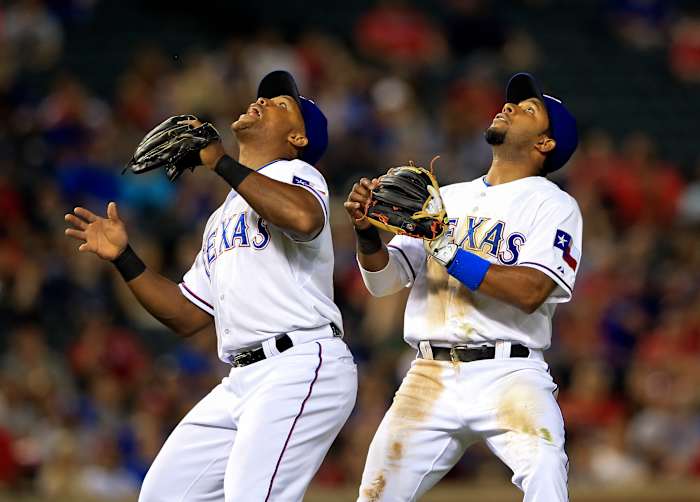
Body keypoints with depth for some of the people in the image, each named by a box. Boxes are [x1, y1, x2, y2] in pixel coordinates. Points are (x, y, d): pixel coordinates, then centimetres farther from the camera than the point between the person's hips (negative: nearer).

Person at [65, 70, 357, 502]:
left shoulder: (295, 173, 3)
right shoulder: (223, 216, 27)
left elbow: (303, 218, -24)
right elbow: (187, 316, 25)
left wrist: (220, 161, -18)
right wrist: (124, 258, 15)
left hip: (302, 367, -9)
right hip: (243, 381, 9)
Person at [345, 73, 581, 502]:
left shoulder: (553, 204, 3)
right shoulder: (446, 198, 19)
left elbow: (530, 292, -13)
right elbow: (383, 280, 11)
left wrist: (445, 248, -17)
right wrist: (368, 230, -9)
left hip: (509, 374, -5)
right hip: (431, 379, 5)